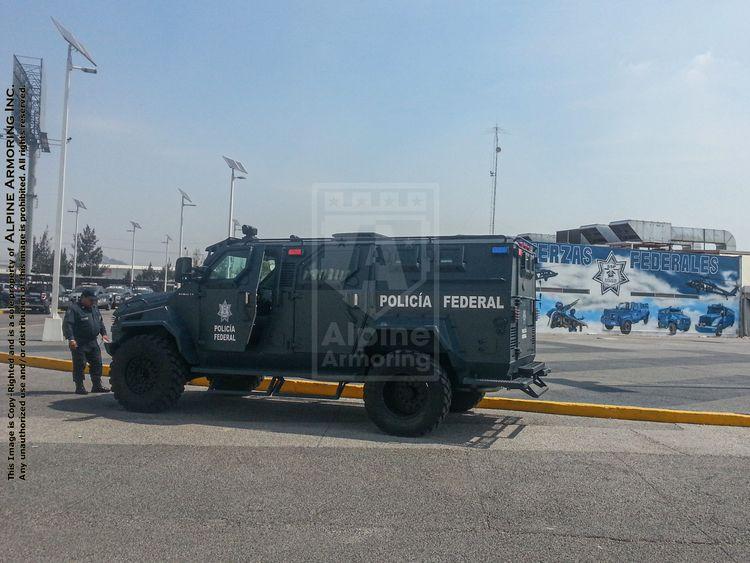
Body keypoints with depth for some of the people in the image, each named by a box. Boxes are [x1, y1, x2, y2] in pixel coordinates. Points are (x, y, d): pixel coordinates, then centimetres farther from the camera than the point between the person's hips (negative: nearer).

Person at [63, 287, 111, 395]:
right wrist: (71, 338, -26)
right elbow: (67, 324, -17)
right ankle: (79, 387, 6)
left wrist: (103, 333, 14)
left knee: (97, 363, 8)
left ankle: (97, 386, 16)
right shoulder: (74, 308, -10)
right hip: (79, 344, -7)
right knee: (79, 365, -2)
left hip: (93, 342, 7)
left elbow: (100, 322, 26)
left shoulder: (94, 308, 15)